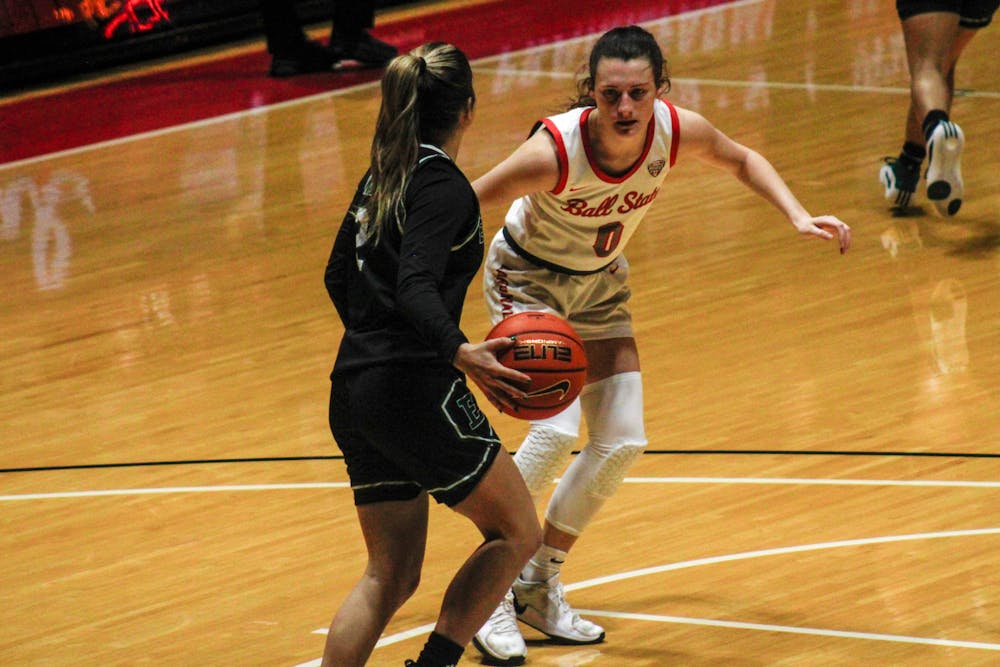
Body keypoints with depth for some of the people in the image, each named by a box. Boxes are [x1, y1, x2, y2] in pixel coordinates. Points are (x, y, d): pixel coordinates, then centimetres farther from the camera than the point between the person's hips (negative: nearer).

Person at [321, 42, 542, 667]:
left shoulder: (382, 176, 15)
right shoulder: (443, 186, -11)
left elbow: (340, 276, 26)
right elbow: (416, 287, -24)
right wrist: (461, 353, -37)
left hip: (354, 396, 9)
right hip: (415, 392, -8)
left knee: (390, 574, 12)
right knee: (516, 532, 6)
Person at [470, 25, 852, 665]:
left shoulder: (677, 131, -24)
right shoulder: (554, 150, -37)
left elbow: (742, 159, -1)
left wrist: (799, 216, -13)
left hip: (599, 282, 5)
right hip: (527, 278, -5)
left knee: (622, 443, 1)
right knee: (556, 431, -23)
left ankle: (539, 586, 18)